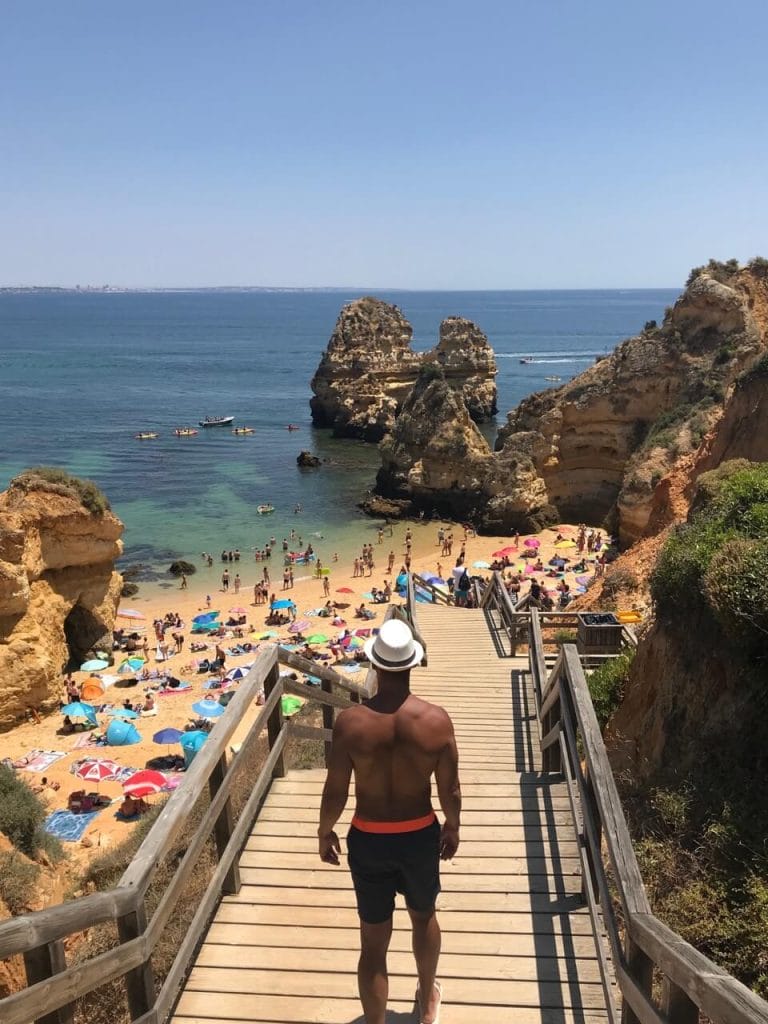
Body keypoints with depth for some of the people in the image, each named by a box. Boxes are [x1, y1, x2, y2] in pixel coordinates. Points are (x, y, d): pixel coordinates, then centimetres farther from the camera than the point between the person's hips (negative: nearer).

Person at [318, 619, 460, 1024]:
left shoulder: (350, 722, -20)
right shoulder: (437, 720, -18)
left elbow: (335, 791, -12)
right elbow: (450, 790, -8)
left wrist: (324, 831, 7)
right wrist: (452, 826, 12)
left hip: (368, 839, -2)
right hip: (420, 835, 2)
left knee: (373, 942, 14)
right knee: (424, 916, 29)